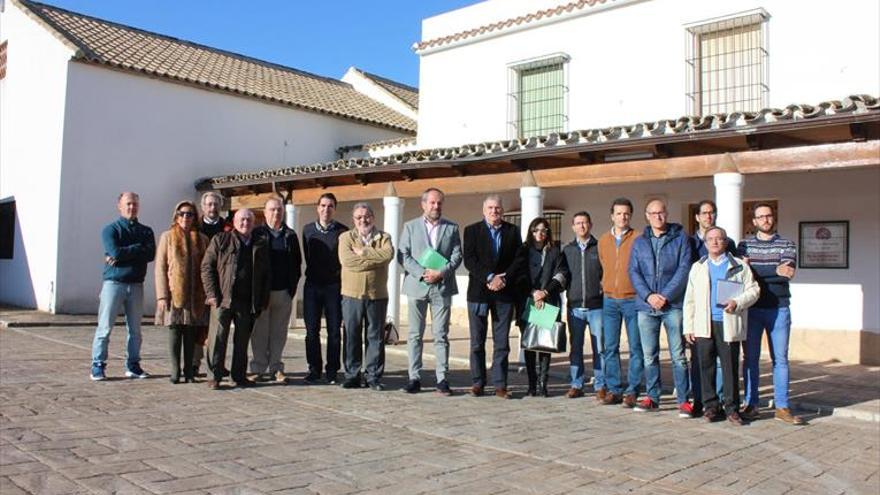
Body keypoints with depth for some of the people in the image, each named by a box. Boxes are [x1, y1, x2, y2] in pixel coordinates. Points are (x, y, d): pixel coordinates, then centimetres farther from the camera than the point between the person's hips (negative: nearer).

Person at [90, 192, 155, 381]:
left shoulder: (146, 231, 11)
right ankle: (98, 366, 5)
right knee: (105, 327, -2)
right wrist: (137, 248, -7)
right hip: (113, 283, -3)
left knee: (135, 329, 8)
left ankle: (133, 365, 16)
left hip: (136, 285, 3)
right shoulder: (111, 229, 2)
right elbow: (115, 252, -16)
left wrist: (123, 255, -13)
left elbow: (150, 254, -7)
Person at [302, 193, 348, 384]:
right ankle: (314, 370, 12)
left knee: (334, 331, 1)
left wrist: (343, 283, -4)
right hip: (312, 285, 2)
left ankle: (332, 371, 9)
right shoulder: (308, 230, 9)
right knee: (312, 330, 2)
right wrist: (312, 275, 14)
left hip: (334, 286, -2)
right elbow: (307, 257, 17)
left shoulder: (342, 231, 0)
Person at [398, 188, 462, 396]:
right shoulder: (410, 226, 9)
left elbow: (457, 256, 3)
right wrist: (421, 273, -12)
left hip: (442, 287, 0)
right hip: (416, 286, 0)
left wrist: (441, 272, -12)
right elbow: (403, 255, 1)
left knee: (441, 335, 1)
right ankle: (414, 378, 9)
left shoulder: (452, 228, 11)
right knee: (415, 334, 3)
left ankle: (442, 379, 5)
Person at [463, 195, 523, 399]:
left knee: (502, 342, 2)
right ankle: (477, 383, 12)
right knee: (477, 342, 4)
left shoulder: (513, 231, 10)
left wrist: (503, 278, -11)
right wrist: (489, 278, -15)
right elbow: (469, 260, -6)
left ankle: (500, 385, 7)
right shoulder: (472, 230, 5)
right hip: (478, 292, -1)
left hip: (505, 292, 1)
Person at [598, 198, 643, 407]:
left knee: (636, 347, 0)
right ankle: (613, 389, 13)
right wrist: (607, 288, 14)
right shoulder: (603, 240, 10)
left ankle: (632, 391, 8)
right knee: (609, 347, 4)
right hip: (609, 300, 4)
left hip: (632, 300, -4)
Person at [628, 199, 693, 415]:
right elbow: (633, 272, 5)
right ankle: (652, 397, 18)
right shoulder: (639, 242, 12)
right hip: (646, 306, 3)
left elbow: (684, 269, -5)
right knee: (649, 355, 8)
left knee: (678, 355, -1)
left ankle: (684, 400, 5)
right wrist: (648, 295, -10)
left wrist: (666, 295, -14)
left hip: (673, 305, -3)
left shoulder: (680, 238, 3)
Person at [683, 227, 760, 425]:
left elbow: (753, 290, 4)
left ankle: (732, 409, 9)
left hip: (729, 325, -2)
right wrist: (688, 327, 7)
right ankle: (710, 406, 13)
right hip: (704, 325, 2)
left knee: (731, 367, 1)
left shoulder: (739, 266, 9)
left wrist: (737, 302, -15)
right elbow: (689, 299, 13)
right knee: (706, 366, 4)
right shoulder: (698, 267, 16)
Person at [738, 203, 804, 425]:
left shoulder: (787, 245, 8)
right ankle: (751, 405, 11)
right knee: (751, 358, 4)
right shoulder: (745, 245, 8)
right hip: (752, 309, 0)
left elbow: (787, 273, -10)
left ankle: (782, 407, 9)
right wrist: (774, 271, -17)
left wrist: (755, 269, -15)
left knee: (780, 359, 3)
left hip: (779, 309, 0)